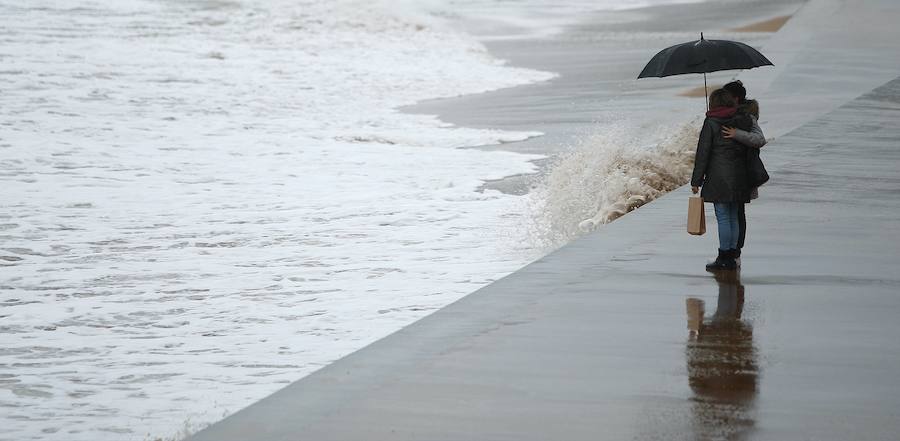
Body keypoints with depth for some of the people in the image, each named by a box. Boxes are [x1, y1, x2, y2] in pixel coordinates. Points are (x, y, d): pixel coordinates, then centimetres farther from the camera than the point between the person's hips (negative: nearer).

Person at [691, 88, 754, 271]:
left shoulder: (711, 123, -6)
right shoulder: (743, 121, 7)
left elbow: (703, 153, -6)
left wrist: (696, 180, -3)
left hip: (718, 177, -5)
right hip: (739, 177, 5)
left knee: (723, 218, -4)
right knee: (733, 217, 11)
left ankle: (724, 257, -3)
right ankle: (732, 257, 13)